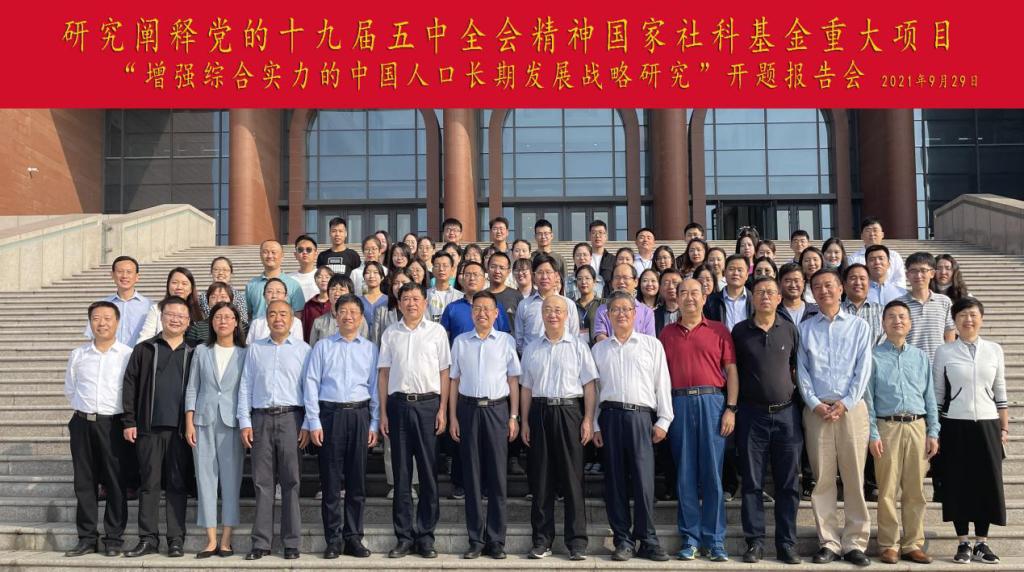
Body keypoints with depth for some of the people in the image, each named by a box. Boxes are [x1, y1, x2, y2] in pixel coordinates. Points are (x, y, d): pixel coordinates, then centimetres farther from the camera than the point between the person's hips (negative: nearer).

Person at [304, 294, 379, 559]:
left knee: (357, 480, 6)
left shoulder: (370, 349, 8)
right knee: (330, 480, 3)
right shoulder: (323, 347, 5)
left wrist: (374, 424, 2)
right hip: (330, 414, -1)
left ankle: (353, 537, 16)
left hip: (360, 415, 1)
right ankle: (333, 540, 11)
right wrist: (313, 422, -5)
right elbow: (311, 384, 2)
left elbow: (375, 387, 7)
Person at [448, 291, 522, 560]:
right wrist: (452, 416, 3)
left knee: (497, 476, 2)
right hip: (468, 408, 1)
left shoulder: (506, 341, 4)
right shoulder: (460, 341, 7)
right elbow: (454, 380, 8)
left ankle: (496, 540, 10)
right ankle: (476, 540, 13)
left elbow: (513, 380, 5)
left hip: (497, 409, -1)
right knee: (471, 475, 5)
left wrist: (514, 417, -1)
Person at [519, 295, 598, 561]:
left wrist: (588, 420, -6)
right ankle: (542, 539, 14)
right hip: (539, 412, 3)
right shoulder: (531, 348, 11)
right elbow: (526, 388, 12)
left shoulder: (578, 346, 3)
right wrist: (524, 421, 6)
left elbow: (589, 386, 1)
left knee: (572, 478, -1)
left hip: (569, 411, -2)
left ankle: (577, 541, 6)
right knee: (541, 479, 5)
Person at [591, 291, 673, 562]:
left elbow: (662, 383, 6)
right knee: (615, 480, 3)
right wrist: (594, 425, 6)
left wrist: (663, 420, -1)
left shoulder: (652, 344, 9)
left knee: (643, 479, -6)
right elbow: (593, 388, 13)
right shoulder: (599, 349, 14)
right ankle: (623, 540, 11)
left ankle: (647, 540, 5)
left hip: (641, 416, -2)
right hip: (610, 416, 2)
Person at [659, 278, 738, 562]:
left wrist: (730, 408, -5)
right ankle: (690, 539, 12)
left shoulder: (719, 330, 7)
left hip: (712, 402, -1)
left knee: (712, 473, 0)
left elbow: (731, 371, 4)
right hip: (679, 404, 1)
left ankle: (715, 541, 8)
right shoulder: (667, 333, 11)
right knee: (684, 474, 4)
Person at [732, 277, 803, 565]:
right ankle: (755, 543, 10)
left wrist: (800, 401, 5)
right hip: (752, 414, -1)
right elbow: (732, 371, 8)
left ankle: (786, 544, 11)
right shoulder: (740, 331, 4)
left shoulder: (790, 330, 6)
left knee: (788, 483, 3)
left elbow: (797, 368, 13)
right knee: (752, 482, 3)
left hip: (786, 413, 1)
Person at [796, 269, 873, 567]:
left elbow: (863, 369, 2)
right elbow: (801, 370, 5)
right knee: (822, 478, 1)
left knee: (854, 477, 0)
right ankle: (829, 542, 8)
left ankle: (855, 542, 7)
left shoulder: (859, 326, 9)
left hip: (852, 407, 0)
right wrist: (814, 403, -8)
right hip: (816, 409, 1)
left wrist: (845, 403, -9)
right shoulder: (804, 328, 10)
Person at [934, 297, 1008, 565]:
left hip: (987, 425, 2)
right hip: (955, 426, -2)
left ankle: (982, 543, 15)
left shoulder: (994, 350, 6)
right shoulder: (944, 352, 0)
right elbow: (937, 395, 2)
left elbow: (1001, 393, 8)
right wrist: (934, 430, -1)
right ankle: (963, 543, 13)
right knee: (958, 483, 2)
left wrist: (1004, 428, 5)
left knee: (988, 483, 4)